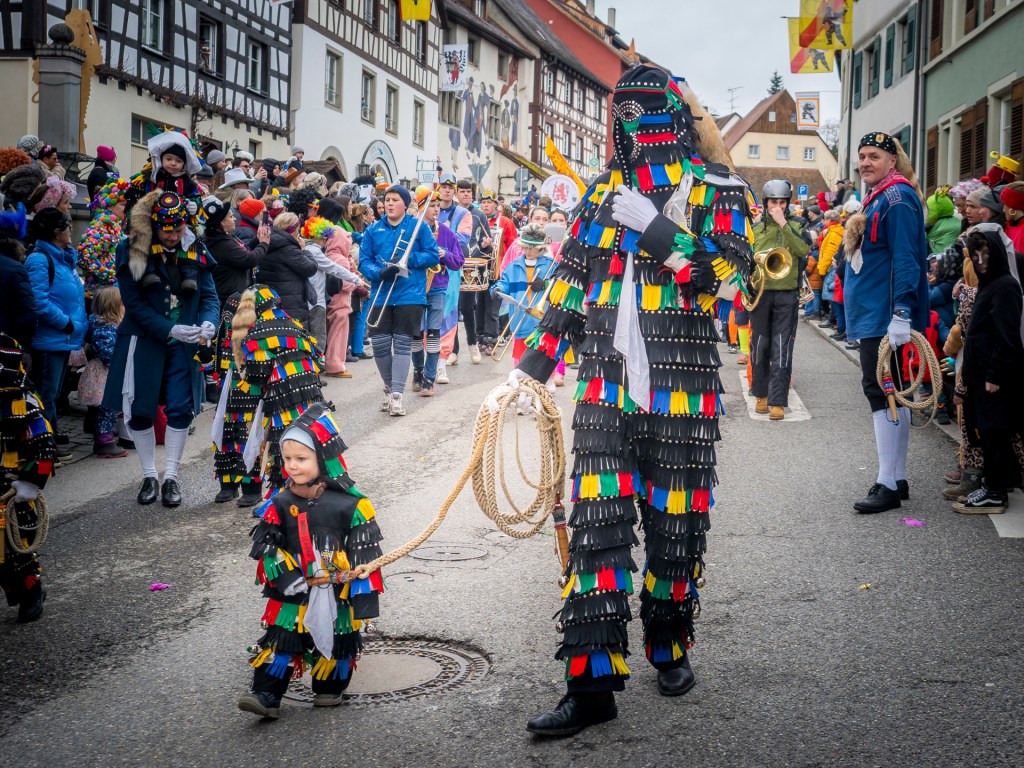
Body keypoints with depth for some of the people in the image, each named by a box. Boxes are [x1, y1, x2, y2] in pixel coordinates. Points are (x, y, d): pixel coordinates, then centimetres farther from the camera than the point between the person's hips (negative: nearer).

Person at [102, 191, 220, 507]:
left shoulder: (194, 250, -1)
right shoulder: (132, 251, -10)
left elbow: (209, 295, 0)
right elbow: (134, 303, -12)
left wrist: (208, 321, -22)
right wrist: (170, 330, -22)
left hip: (182, 344, 2)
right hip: (142, 342, -2)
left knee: (181, 409, -2)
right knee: (140, 410, 4)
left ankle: (171, 476, 11)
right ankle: (149, 475, 20)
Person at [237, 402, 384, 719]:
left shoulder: (351, 505, -11)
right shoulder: (282, 504, -1)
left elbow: (365, 554, -8)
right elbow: (268, 546, 3)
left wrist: (364, 597, -9)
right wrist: (285, 577, -12)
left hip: (337, 593, -2)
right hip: (293, 594, 2)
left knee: (336, 643, 11)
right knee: (280, 641, -3)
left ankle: (330, 689, 30)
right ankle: (266, 696, 0)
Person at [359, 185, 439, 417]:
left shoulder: (418, 226, 1)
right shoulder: (373, 230, 8)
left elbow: (433, 256, -1)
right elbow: (364, 261, 5)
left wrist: (407, 259, -15)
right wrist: (380, 272, -15)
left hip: (410, 295, -3)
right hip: (380, 296, 3)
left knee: (402, 344, -4)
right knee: (379, 345, 2)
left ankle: (397, 395, -1)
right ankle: (389, 387, 25)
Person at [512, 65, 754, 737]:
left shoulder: (718, 191, 2)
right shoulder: (604, 193, 14)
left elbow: (729, 277, -12)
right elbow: (570, 281, 18)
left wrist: (656, 229, -20)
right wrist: (533, 365, 15)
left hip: (682, 397, -3)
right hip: (605, 391, 3)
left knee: (676, 529, 6)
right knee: (597, 528, -4)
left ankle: (669, 646, 29)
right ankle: (593, 682, -2)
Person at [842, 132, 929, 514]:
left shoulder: (897, 199, -13)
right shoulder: (877, 199, 18)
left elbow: (905, 258, -21)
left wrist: (902, 313, -27)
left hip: (885, 319, -10)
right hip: (872, 314, 10)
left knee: (881, 392, -9)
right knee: (889, 393, 13)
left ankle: (888, 486, -6)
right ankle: (897, 479, 20)